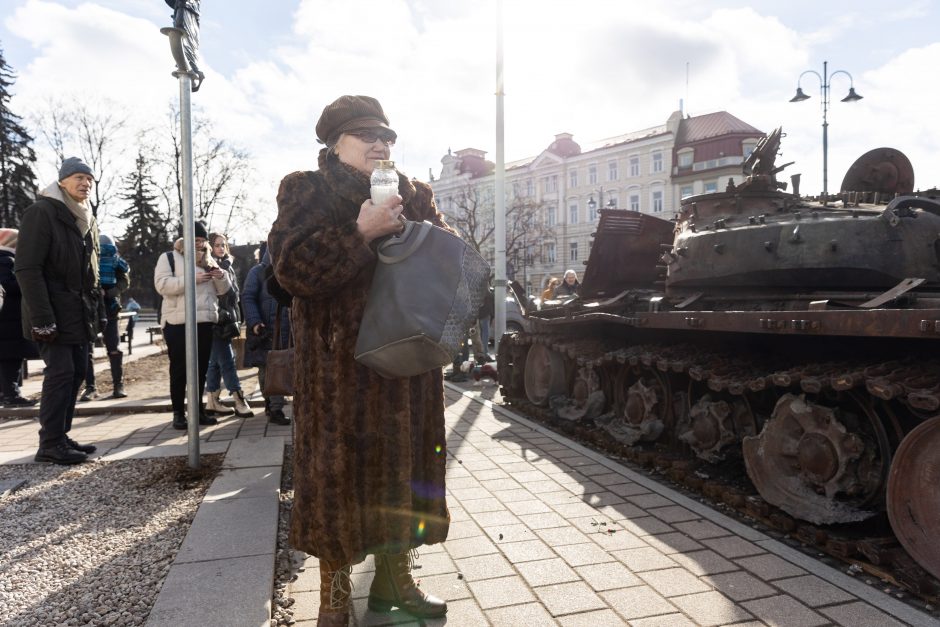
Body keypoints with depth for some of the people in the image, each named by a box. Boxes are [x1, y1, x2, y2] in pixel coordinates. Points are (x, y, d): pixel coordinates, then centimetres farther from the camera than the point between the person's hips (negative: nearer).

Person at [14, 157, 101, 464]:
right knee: (61, 372, -8)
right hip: (54, 313, -8)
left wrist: (95, 308, 11)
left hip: (79, 314, 8)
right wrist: (42, 318, -22)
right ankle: (50, 444, 0)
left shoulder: (88, 220, 16)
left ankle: (61, 436, 17)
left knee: (76, 373, 8)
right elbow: (27, 269, -17)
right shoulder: (41, 212, -9)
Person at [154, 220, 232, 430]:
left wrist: (221, 276, -8)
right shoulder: (169, 258, 2)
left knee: (201, 368, 9)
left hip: (205, 321, 5)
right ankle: (178, 413, 8)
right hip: (177, 322, -5)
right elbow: (162, 285, -12)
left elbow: (223, 289, 14)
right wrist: (191, 279, -21)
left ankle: (197, 410, 17)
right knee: (179, 368, 0)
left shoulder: (208, 259, 17)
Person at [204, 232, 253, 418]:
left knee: (216, 361, 10)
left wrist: (234, 316, 17)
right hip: (214, 320, -8)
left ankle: (212, 402, 16)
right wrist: (220, 315, -19)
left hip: (227, 319, 8)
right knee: (226, 360, -8)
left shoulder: (227, 266, 17)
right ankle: (240, 401, -8)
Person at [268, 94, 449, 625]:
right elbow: (292, 267, -13)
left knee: (403, 462, 11)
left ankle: (395, 575, 31)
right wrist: (361, 233, -21)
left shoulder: (415, 196, 14)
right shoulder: (307, 192, 1)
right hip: (340, 362, -4)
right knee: (340, 469, 1)